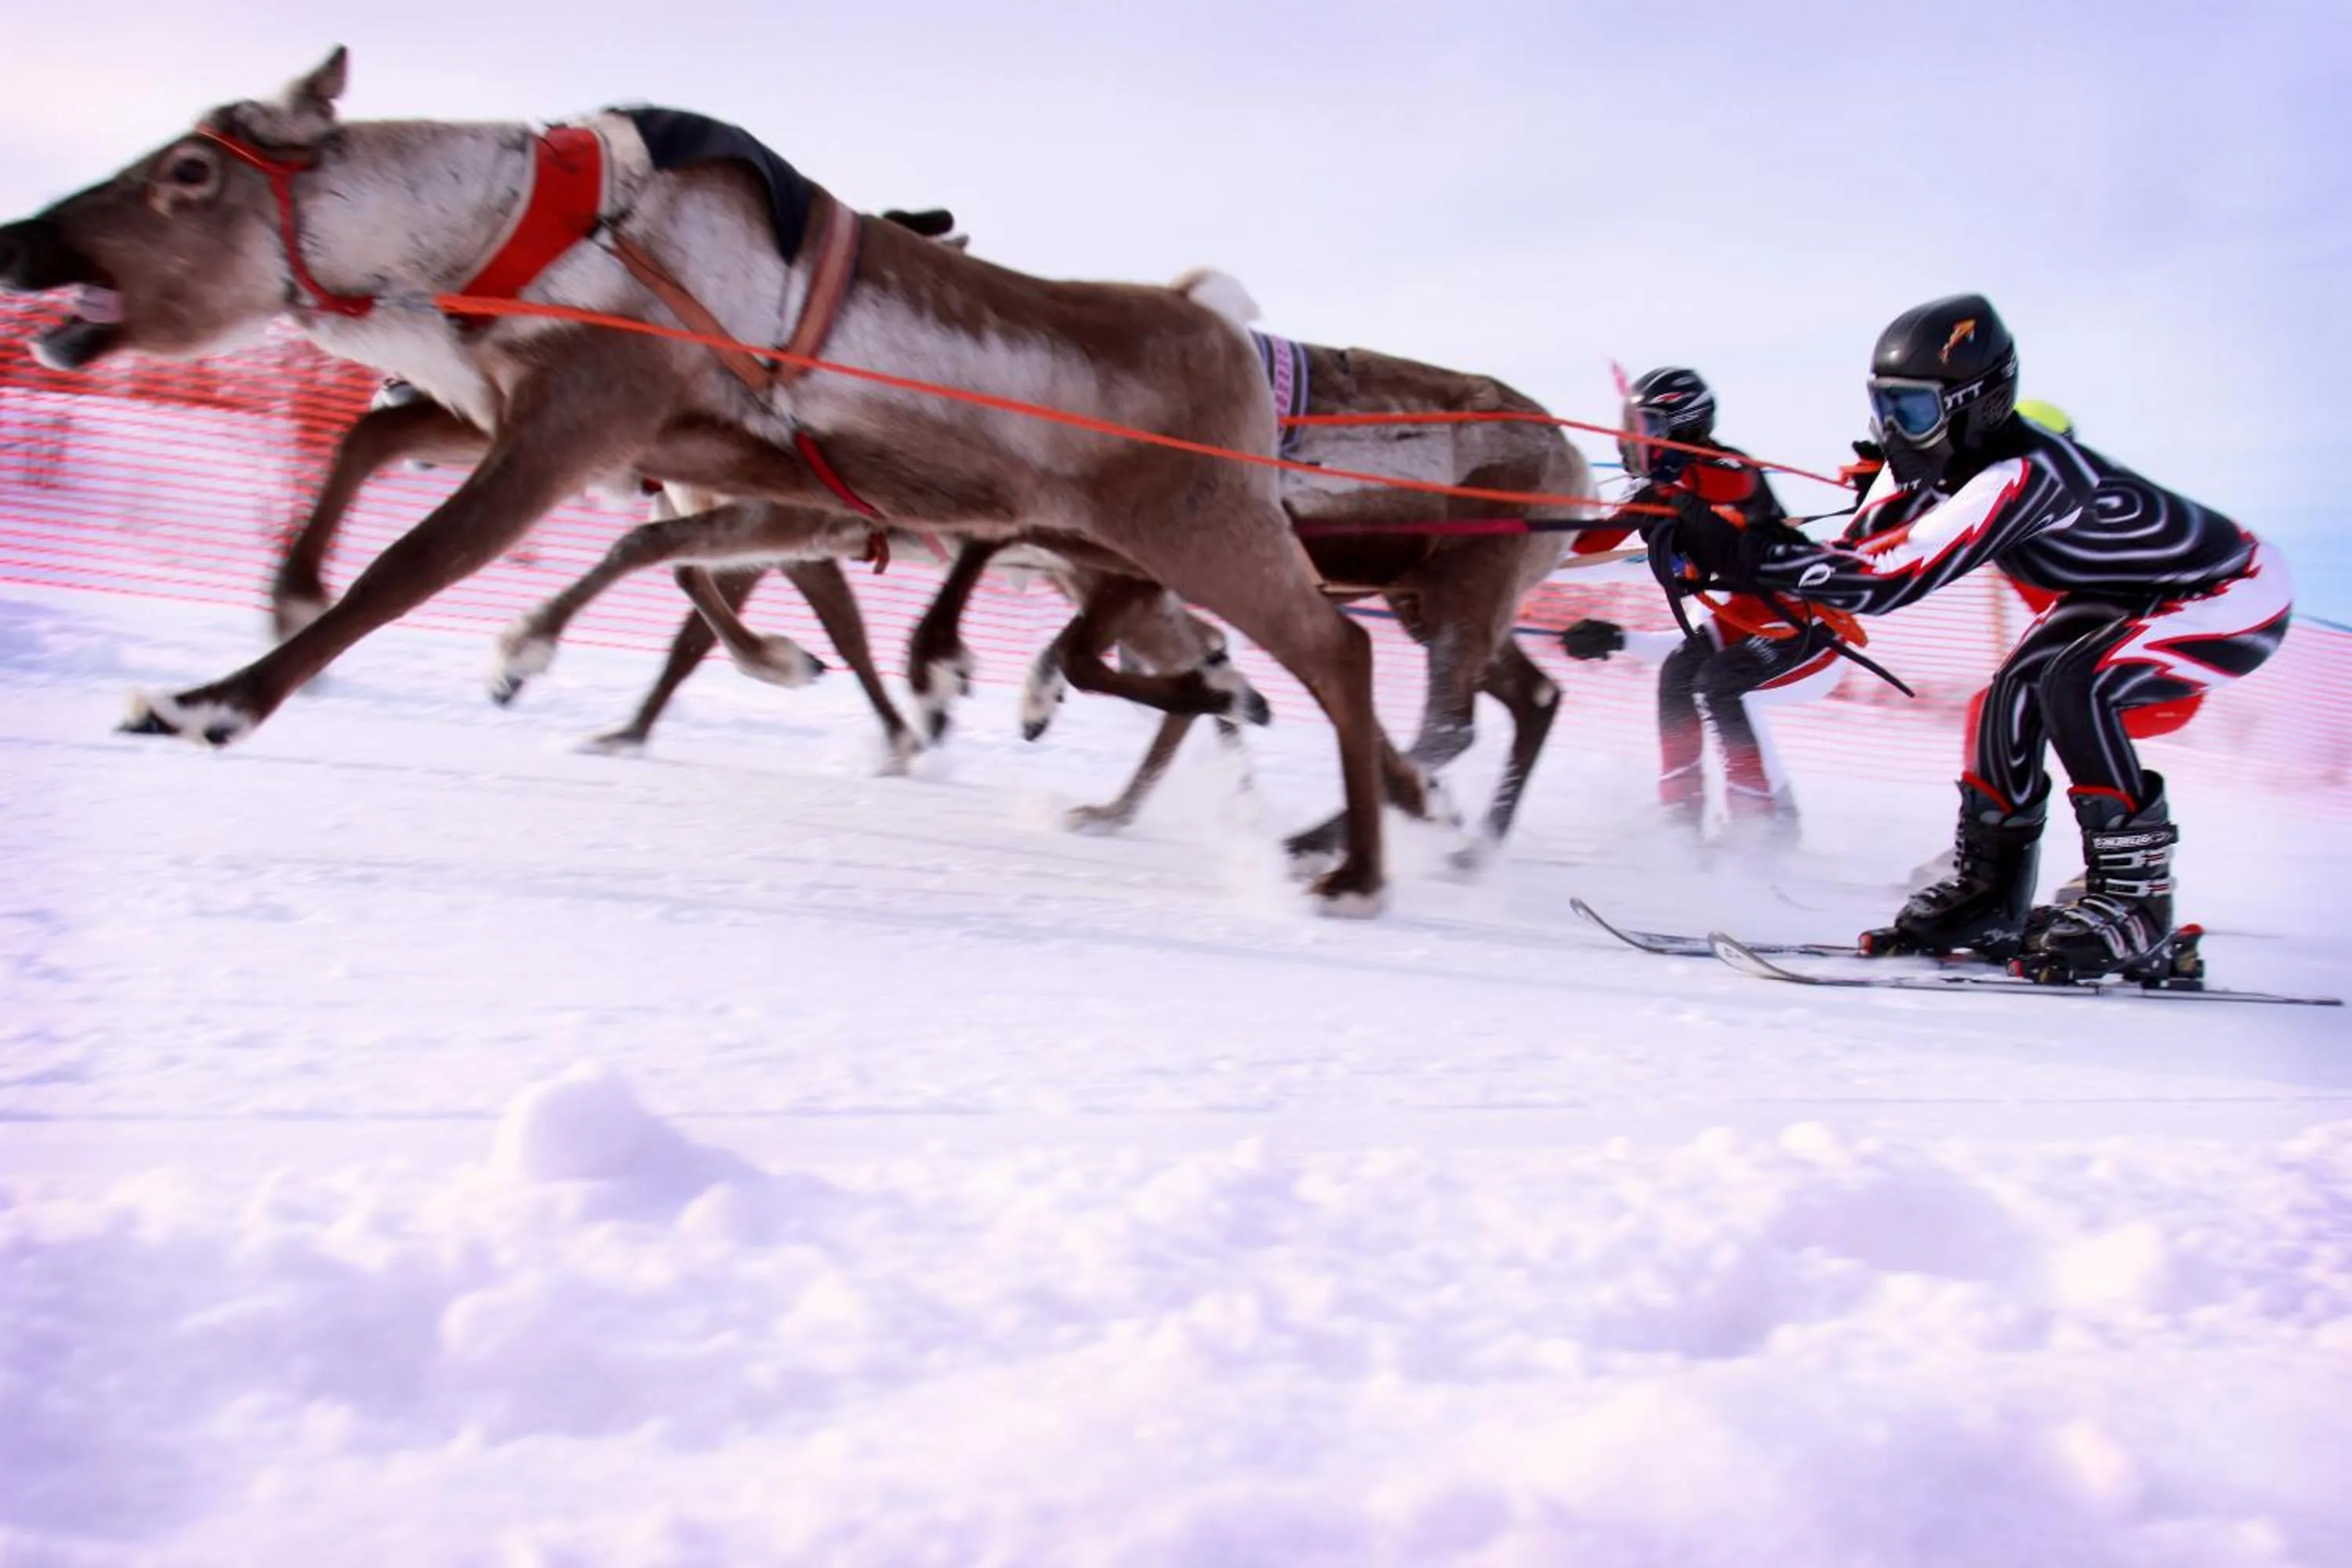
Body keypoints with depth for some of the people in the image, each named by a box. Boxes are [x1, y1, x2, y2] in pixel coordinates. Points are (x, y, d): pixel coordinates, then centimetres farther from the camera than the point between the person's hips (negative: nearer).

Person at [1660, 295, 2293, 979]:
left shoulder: (2021, 474, -36)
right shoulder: (1943, 452, -11)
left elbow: (1890, 579, -41)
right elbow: (1861, 553, -10)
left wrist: (1743, 555, -43)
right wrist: (1729, 560, -26)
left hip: (2237, 597, -9)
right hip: (2126, 590, 9)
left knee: (2072, 688, -26)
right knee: (2017, 689, -5)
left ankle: (2135, 907, -17)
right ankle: (1987, 894, 6)